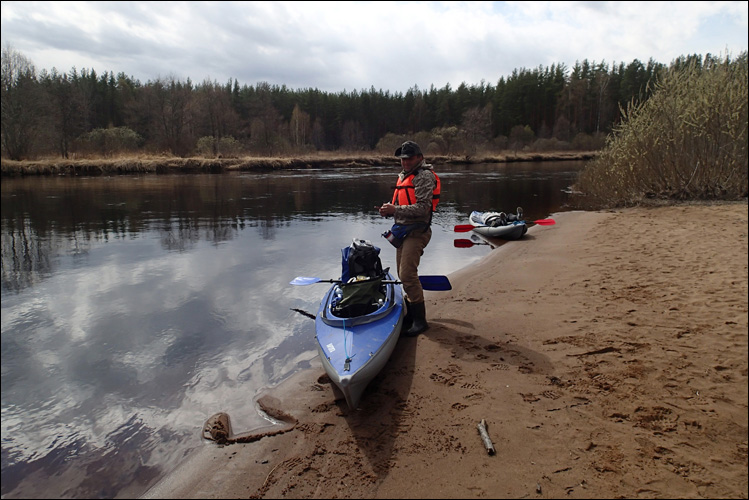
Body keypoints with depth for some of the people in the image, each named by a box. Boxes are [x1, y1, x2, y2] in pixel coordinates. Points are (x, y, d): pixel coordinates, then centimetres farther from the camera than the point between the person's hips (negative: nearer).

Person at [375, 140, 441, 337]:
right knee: (404, 274, 14)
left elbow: (422, 208, -20)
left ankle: (420, 319, -7)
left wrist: (395, 210, -22)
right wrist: (390, 209, 5)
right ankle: (411, 314, 26)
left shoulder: (424, 176, -10)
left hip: (416, 232, -10)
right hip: (404, 232, 10)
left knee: (408, 275, -15)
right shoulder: (404, 176, 19)